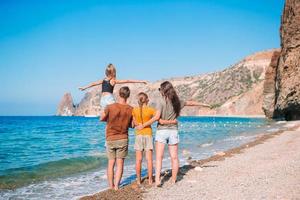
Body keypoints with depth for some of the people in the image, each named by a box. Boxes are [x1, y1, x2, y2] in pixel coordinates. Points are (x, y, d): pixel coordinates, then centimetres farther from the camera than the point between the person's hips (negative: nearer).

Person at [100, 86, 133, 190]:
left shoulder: (110, 107, -12)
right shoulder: (130, 109, -7)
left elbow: (102, 119, 4)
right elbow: (132, 125, 4)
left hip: (110, 139, 0)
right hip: (123, 139, 0)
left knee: (111, 163, 10)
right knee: (120, 164, 6)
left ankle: (111, 186, 14)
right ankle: (116, 186, 2)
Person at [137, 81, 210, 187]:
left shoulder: (161, 100, -9)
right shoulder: (177, 101, 6)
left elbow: (157, 117, -15)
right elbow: (190, 103, 21)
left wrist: (143, 125, -8)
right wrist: (204, 104, 38)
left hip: (161, 130, -4)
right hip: (173, 131, 4)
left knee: (159, 157, -4)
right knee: (174, 157, 10)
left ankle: (157, 180, -12)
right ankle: (174, 180, 19)